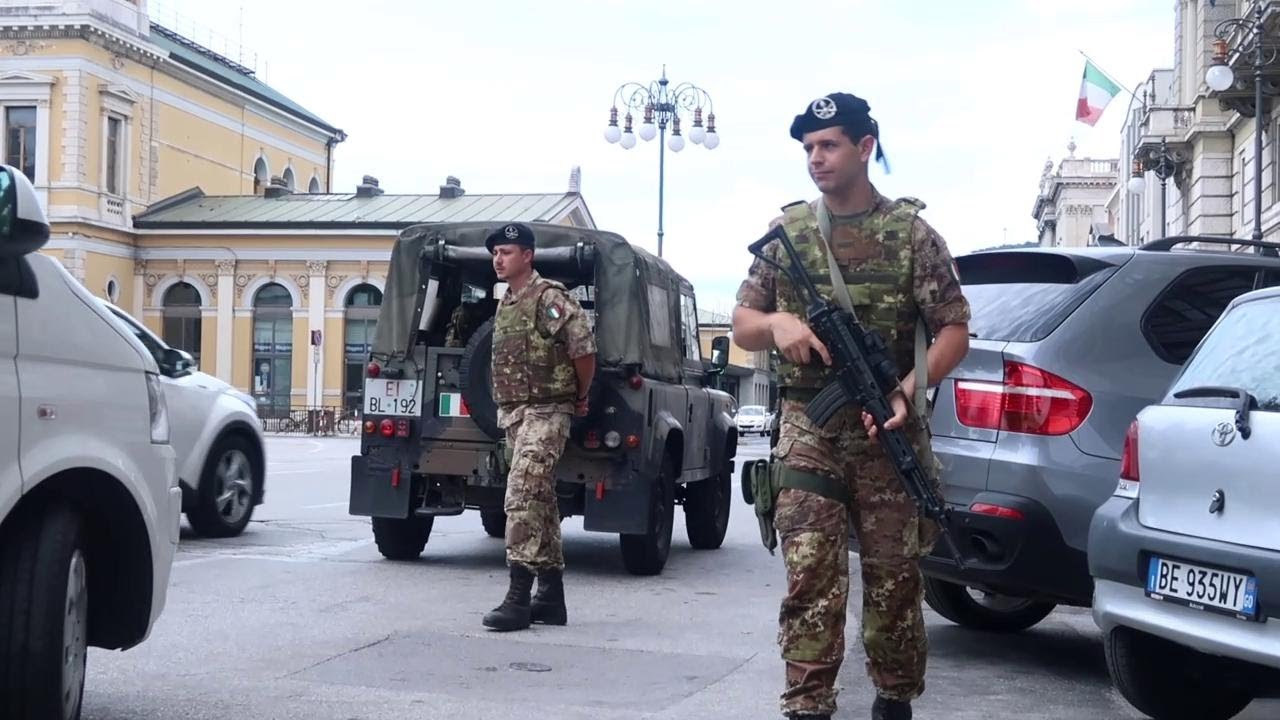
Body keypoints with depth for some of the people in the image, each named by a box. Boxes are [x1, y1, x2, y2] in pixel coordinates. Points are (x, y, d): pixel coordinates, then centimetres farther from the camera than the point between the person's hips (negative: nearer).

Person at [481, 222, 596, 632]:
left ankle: (518, 598, -15)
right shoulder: (505, 304, 15)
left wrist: (580, 399, -4)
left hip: (545, 413, -9)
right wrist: (508, 407, 19)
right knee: (540, 500, 12)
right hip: (513, 413, 10)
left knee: (522, 496, -16)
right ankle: (551, 597, 17)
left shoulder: (549, 298, -13)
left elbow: (584, 351, -16)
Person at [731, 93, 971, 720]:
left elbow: (954, 331, 0)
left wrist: (907, 390, -16)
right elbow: (742, 328, 12)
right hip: (807, 431, 1)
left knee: (894, 577, 7)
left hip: (888, 433, -1)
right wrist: (777, 323, -11)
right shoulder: (785, 233, 8)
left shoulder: (913, 233, 2)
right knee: (810, 577, -6)